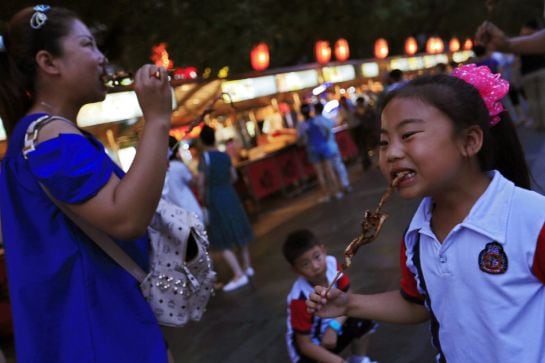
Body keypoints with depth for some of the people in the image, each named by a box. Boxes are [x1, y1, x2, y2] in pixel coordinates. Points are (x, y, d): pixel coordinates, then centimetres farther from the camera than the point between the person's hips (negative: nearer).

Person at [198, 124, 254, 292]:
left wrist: (203, 199, 0)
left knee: (222, 240, -1)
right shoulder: (225, 155, 4)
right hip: (230, 195, 6)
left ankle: (239, 274, -7)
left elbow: (201, 183, -14)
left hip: (215, 199, -6)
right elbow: (234, 176, 10)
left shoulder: (205, 157, -13)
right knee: (238, 230, 19)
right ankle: (247, 266, 31)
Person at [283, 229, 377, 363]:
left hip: (330, 325, 6)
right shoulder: (300, 298, -33)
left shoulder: (332, 264, -20)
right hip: (310, 343, -6)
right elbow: (304, 344, -25)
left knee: (363, 321, -16)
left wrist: (334, 327, -24)